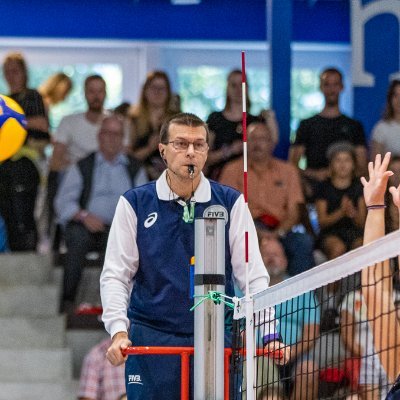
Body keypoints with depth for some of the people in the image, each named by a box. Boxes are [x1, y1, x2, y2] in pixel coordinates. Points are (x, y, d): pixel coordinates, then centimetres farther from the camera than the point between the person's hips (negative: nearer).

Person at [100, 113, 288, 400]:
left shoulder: (231, 203, 3)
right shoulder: (134, 204, 2)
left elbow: (253, 275, 1)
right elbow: (115, 275, 2)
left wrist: (270, 334, -11)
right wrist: (119, 331, -12)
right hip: (151, 339, 0)